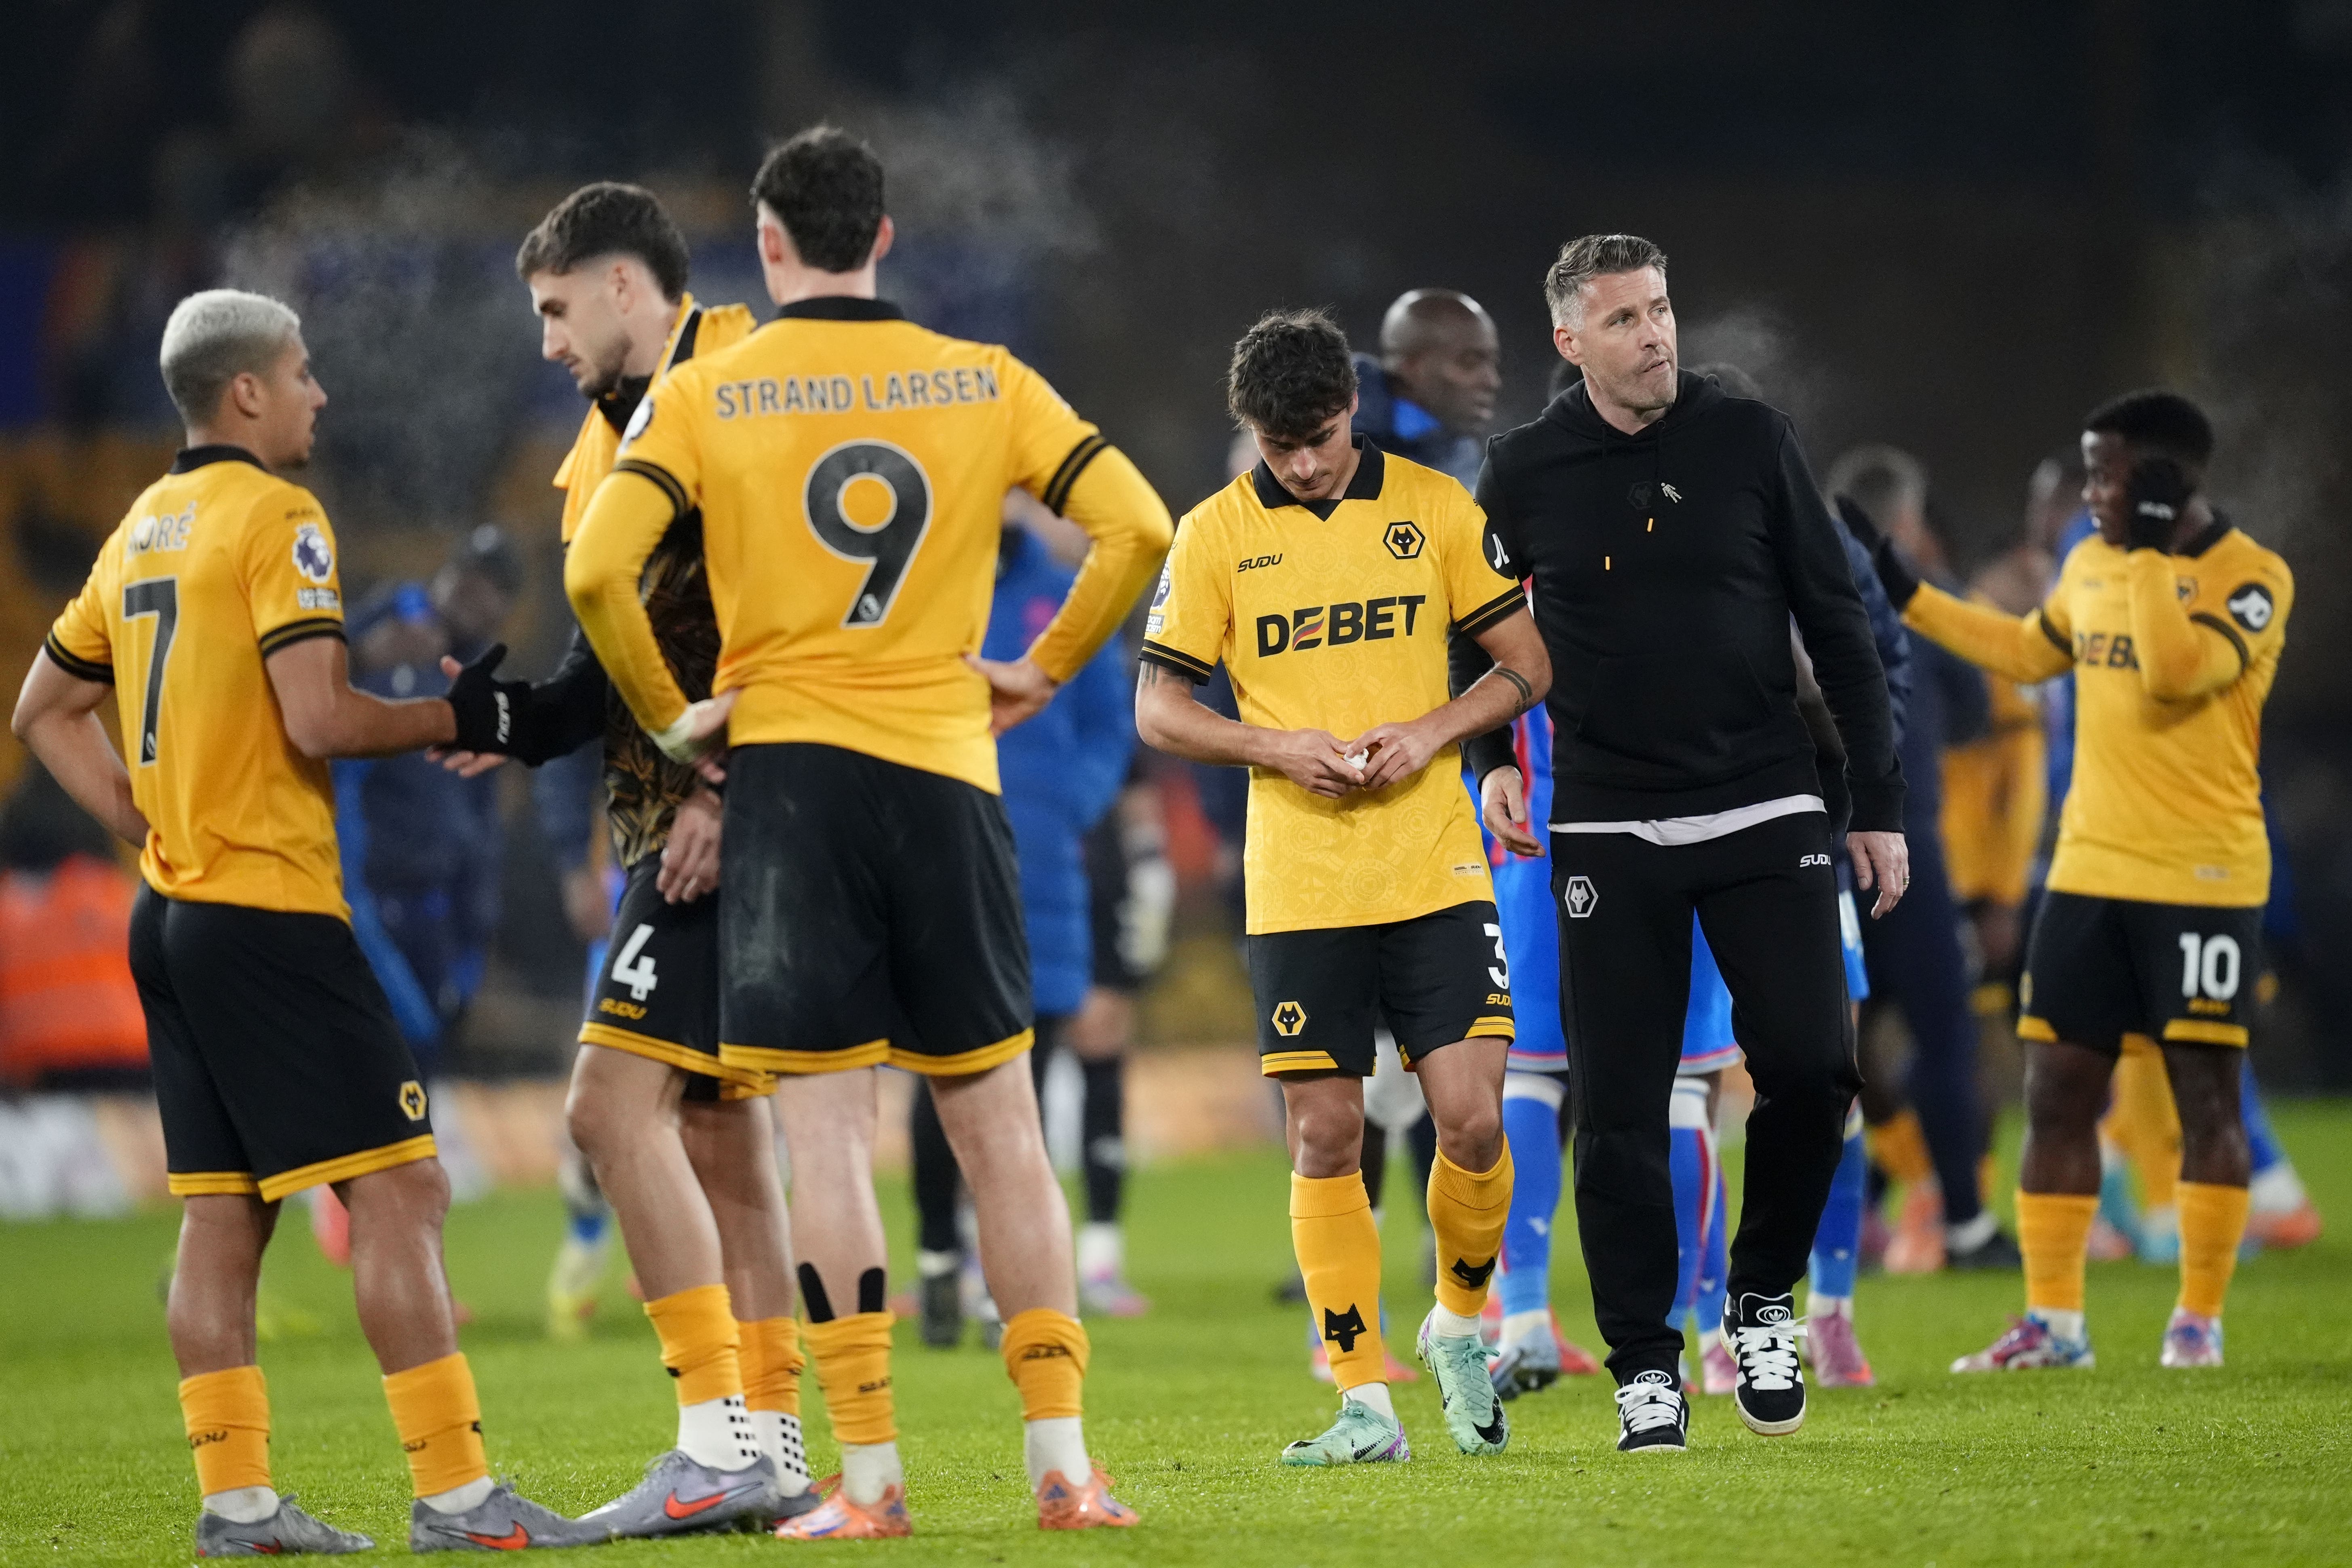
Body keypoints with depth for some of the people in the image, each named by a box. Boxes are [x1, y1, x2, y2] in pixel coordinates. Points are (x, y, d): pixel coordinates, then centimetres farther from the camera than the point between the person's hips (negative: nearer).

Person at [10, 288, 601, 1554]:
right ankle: (453, 1492, -12)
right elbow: (317, 721, -19)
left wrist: (153, 828, 17)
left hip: (173, 912, 9)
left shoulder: (141, 530, 15)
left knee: (223, 1209, 9)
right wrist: (458, 720, -7)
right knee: (396, 1188, -8)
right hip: (269, 909, -9)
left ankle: (235, 1497, 7)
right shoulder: (275, 519, -11)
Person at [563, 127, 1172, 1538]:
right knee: (1001, 1129, 8)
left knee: (829, 1130, -1)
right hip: (949, 778, 2)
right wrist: (1044, 672, 9)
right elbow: (1140, 527, -1)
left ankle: (872, 1475, -4)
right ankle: (1062, 1462, 5)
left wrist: (671, 717, 1)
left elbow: (597, 572, -12)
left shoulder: (704, 395, 0)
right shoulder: (985, 382, 5)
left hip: (789, 771, -2)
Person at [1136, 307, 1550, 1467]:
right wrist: (1279, 746, -12)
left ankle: (1459, 1324, 18)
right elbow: (1158, 710, 4)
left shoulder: (1433, 506, 4)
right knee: (1325, 1139, -2)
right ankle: (1364, 1403, 4)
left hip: (1435, 868, 0)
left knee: (1471, 1116, -8)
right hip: (1298, 884, 0)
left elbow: (1526, 665, 8)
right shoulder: (1216, 534, 3)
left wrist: (1433, 731, -10)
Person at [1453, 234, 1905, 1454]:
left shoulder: (1750, 442, 1)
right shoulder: (1526, 473, 1)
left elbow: (1836, 625, 6)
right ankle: (1644, 1364, 9)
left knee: (1810, 1065, -12)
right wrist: (1490, 758, 1)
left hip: (1766, 813, 0)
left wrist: (1879, 803, 5)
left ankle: (1762, 1296, 11)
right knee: (1619, 1110, -3)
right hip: (1608, 829, 0)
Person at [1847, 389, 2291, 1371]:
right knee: (2057, 1093, 4)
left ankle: (2200, 1319, 8)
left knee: (2205, 1094, -1)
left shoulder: (2252, 577, -11)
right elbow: (2027, 652, 27)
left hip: (2203, 881, -6)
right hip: (2089, 874, 6)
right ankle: (2052, 1321, 10)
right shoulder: (2092, 564, 10)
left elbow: (2176, 674, -26)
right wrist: (1904, 593, 26)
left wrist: (2151, 550, -21)